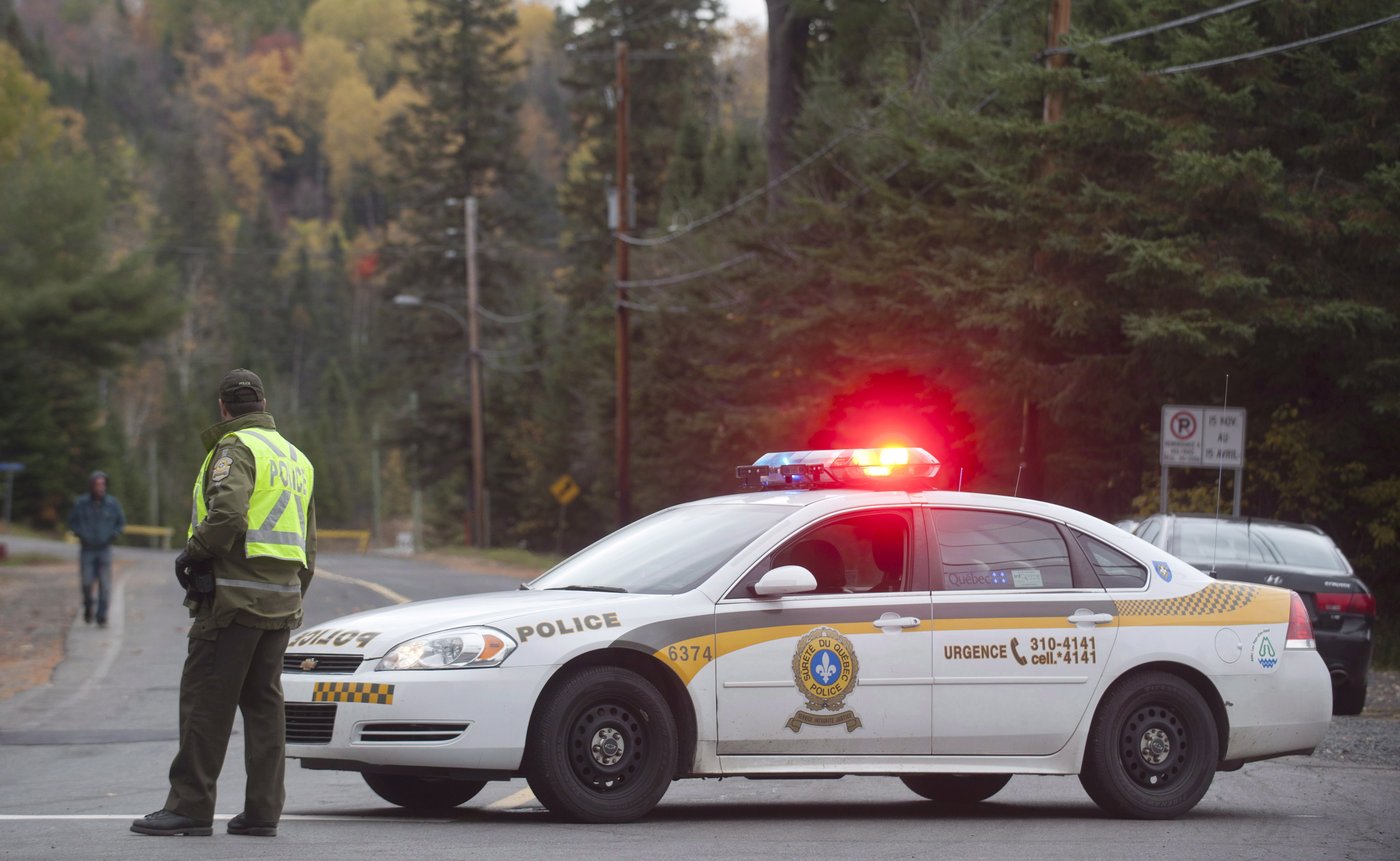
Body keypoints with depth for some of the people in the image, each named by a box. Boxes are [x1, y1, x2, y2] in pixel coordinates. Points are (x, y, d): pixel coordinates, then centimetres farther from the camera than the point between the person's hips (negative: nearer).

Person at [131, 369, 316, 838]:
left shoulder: (236, 449, -7)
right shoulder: (295, 458, 20)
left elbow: (227, 514, -24)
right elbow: (309, 542, 23)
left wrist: (193, 553, -10)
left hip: (235, 596, -8)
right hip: (281, 599, 8)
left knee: (205, 699, -5)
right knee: (263, 703, 9)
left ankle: (190, 807, -6)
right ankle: (263, 812, 6)